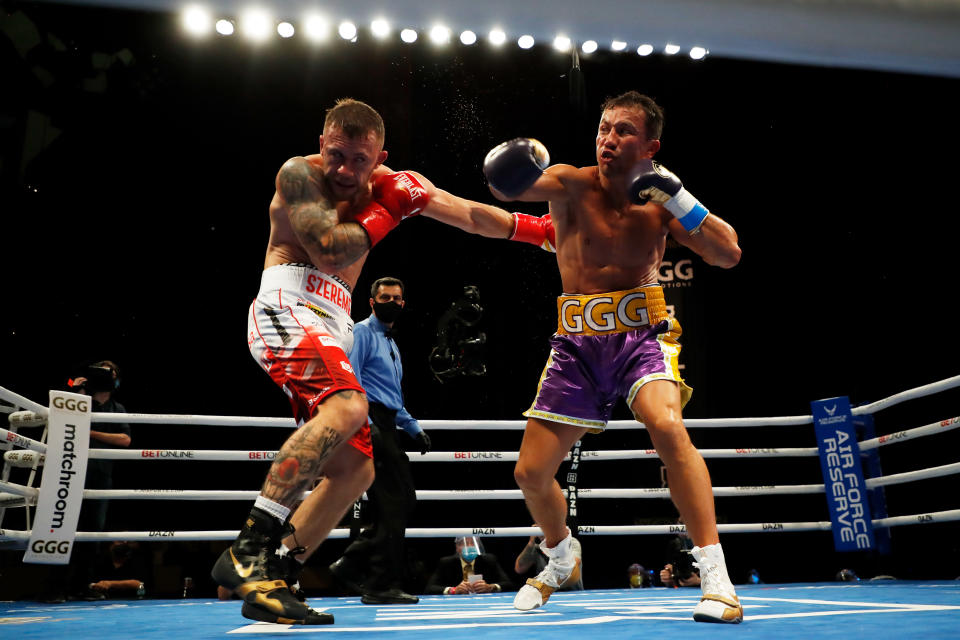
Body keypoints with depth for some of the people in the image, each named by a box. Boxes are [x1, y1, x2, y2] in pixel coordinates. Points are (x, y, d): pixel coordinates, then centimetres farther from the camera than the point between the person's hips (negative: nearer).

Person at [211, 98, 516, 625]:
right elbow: (327, 251, -16)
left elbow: (470, 215, 15)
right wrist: (389, 211, -9)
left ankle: (269, 581, 5)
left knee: (355, 468, 2)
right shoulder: (299, 173, -4)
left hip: (332, 327, 8)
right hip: (287, 308, -7)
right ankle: (246, 551, -33)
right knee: (348, 406, -35)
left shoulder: (389, 183, 13)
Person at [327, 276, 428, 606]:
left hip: (386, 427, 9)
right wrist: (365, 423, -23)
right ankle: (382, 585, -4)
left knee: (403, 501, 7)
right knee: (393, 504, -11)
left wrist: (415, 429, 24)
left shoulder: (391, 345, 27)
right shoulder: (362, 332, -1)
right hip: (369, 423, -9)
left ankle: (351, 564, 15)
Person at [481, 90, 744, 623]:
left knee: (667, 426, -33)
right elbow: (506, 185, -21)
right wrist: (505, 172, -44)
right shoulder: (572, 185, -4)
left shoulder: (658, 204, 0)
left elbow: (729, 254, -7)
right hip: (577, 341, 2)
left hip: (640, 333, -1)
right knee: (531, 473, 4)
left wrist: (677, 200, -18)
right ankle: (560, 561, 36)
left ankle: (716, 576, -20)